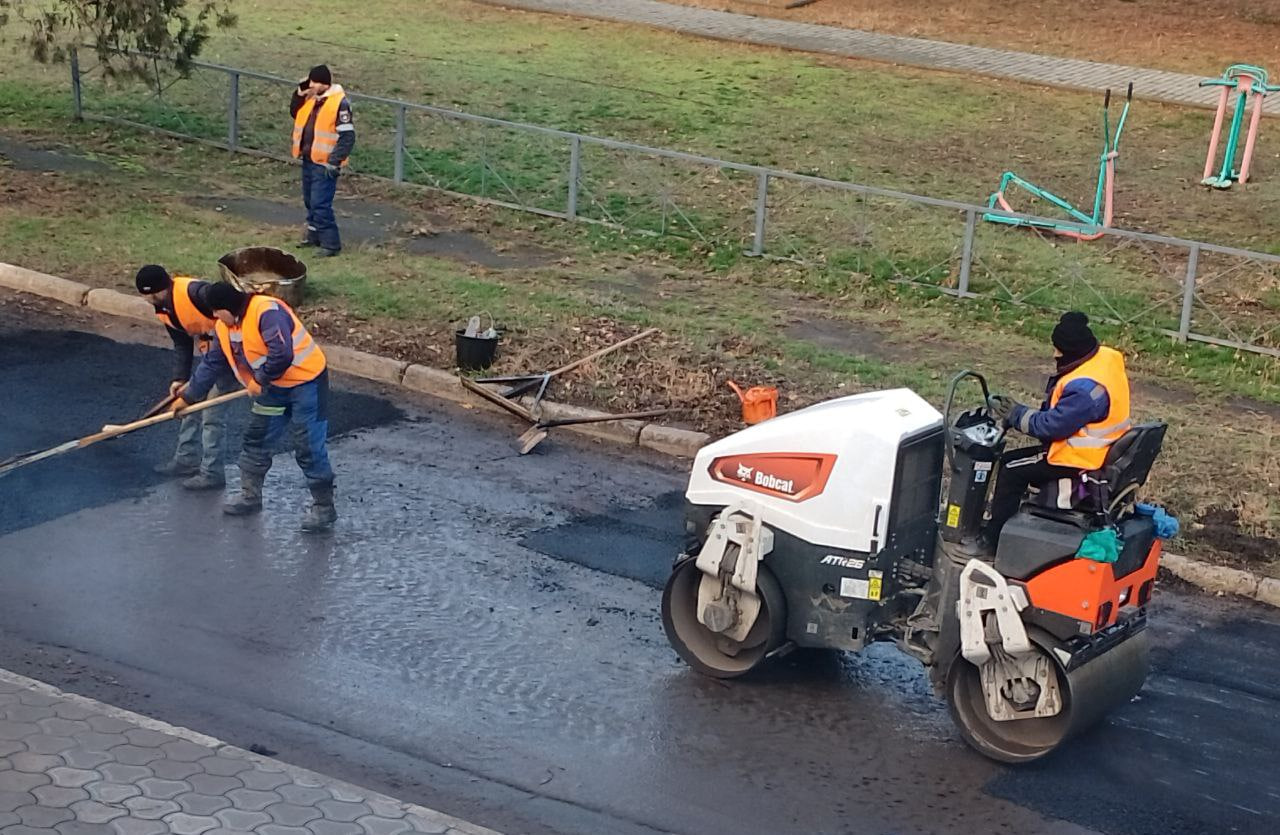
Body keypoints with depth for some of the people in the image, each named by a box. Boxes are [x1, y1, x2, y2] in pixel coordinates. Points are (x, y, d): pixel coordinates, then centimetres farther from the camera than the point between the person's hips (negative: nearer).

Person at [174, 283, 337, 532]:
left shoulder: (266, 312, -27)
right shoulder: (225, 327, 3)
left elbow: (282, 355, -35)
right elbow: (213, 364, 14)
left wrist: (260, 380, -21)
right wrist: (188, 396, 18)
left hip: (306, 382, -9)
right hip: (274, 386, 9)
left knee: (310, 449, -7)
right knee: (256, 440, 15)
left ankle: (324, 508, 4)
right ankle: (250, 495, 31)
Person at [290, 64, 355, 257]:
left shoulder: (339, 103, -18)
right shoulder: (311, 99, 7)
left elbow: (347, 136, -20)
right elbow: (295, 113, 24)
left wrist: (334, 162, -22)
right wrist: (300, 92, 7)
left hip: (324, 164, -9)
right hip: (308, 160, 9)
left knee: (320, 204, -11)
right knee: (310, 201, 18)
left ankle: (330, 243, -4)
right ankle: (314, 235, 31)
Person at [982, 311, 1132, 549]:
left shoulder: (1084, 387, -31)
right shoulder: (1104, 358, 1)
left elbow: (1053, 425, -25)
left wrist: (1016, 415, -12)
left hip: (1080, 458, -10)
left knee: (1012, 470, -5)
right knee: (1011, 459, 14)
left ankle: (994, 537, 4)